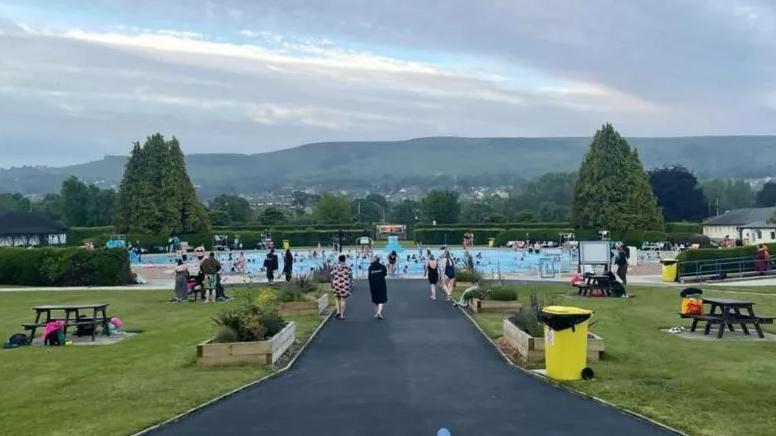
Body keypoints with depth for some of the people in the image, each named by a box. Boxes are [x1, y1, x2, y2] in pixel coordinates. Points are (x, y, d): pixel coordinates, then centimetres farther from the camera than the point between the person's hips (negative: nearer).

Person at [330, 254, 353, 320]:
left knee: (337, 299, 18)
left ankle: (338, 312, 0)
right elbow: (350, 277, -2)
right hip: (345, 285, -1)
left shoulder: (334, 266, 1)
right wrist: (351, 286, 4)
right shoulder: (348, 267, -1)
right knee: (343, 300, 3)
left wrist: (332, 285, 9)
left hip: (336, 285, 1)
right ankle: (342, 315, 1)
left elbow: (332, 276, 0)